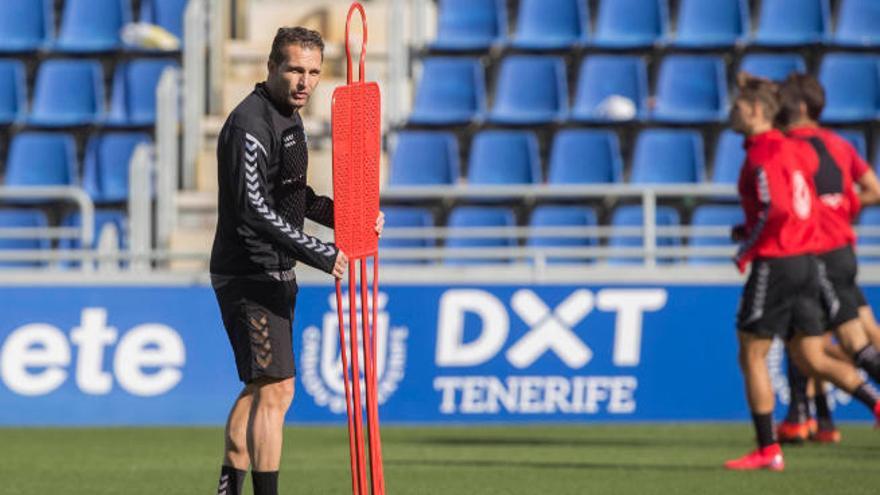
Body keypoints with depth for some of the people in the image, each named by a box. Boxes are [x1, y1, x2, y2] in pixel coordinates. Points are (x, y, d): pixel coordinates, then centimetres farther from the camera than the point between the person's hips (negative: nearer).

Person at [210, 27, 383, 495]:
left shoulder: (288, 119, 14)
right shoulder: (250, 124, -18)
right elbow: (254, 208, -26)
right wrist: (320, 254, -28)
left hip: (275, 273, 10)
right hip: (249, 276, -10)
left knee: (259, 388, 15)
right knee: (276, 389, -13)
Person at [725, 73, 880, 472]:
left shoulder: (762, 155, -14)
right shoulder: (793, 148, 14)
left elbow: (777, 209, -27)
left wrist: (746, 249, -14)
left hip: (775, 263, -9)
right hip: (807, 260, 9)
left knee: (751, 356, 1)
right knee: (811, 359, 12)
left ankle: (768, 450, 1)